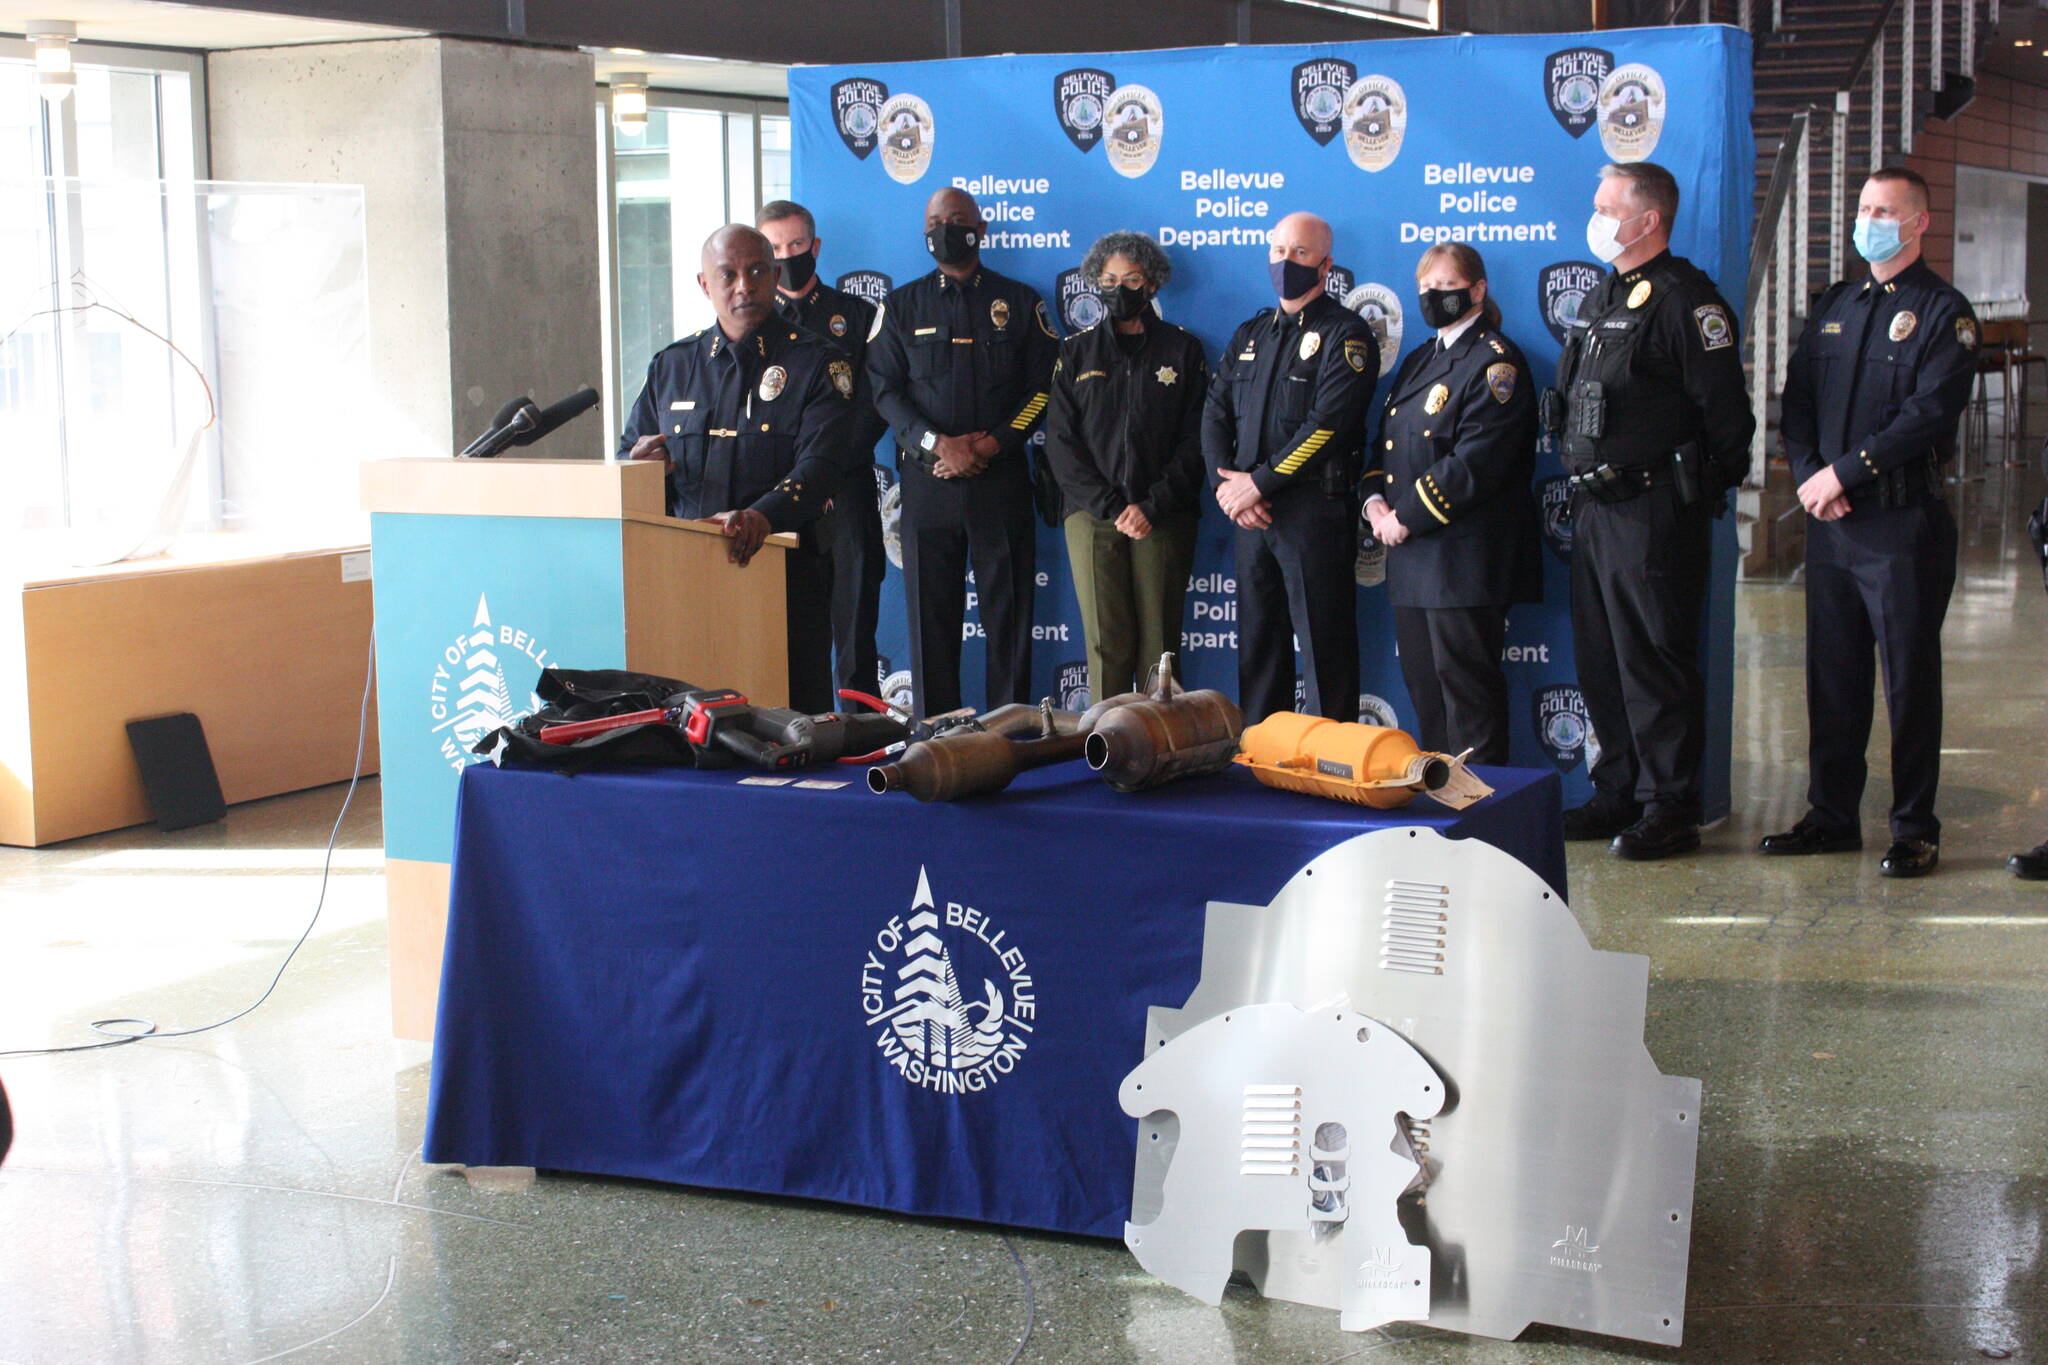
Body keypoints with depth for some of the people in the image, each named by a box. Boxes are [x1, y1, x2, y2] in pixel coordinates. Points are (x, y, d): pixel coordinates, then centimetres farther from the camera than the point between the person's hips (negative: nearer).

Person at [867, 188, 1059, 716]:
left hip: (1002, 477, -1)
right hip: (926, 478, 1)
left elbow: (1043, 386, 6)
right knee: (930, 610, 1)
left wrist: (994, 444, -9)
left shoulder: (1020, 302, 11)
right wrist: (937, 443, -11)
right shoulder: (902, 305, 12)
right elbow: (882, 387, 4)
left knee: (1009, 608, -1)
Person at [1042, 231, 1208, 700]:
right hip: (1093, 517, 1)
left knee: (1159, 648, -2)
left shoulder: (1181, 349, 9)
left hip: (1164, 518, -1)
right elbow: (1061, 442, 5)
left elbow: (1194, 441, 3)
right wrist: (1110, 507, -7)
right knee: (1107, 644, -4)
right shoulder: (1076, 352, 12)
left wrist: (1152, 507, -9)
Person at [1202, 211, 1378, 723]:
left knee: (1324, 648, -4)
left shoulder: (1345, 334, -3)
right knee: (1257, 643, 12)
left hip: (1315, 510, -6)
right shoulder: (1251, 335, 18)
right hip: (1250, 512, 7)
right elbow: (1215, 413, 12)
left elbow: (1327, 424, -14)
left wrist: (1259, 482, -15)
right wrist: (1226, 482, -5)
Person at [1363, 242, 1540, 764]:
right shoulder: (1420, 360, 20)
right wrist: (1375, 500, 0)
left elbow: (1477, 461, -18)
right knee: (1422, 683, 13)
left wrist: (1407, 517, -16)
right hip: (1410, 552, 9)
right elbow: (1386, 441, 19)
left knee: (1465, 686, -5)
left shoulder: (1494, 362, -8)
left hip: (1464, 556, -9)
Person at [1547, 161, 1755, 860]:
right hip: (1595, 508, 9)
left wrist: (1707, 490, -10)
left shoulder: (1684, 299, -11)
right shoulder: (1601, 299, 17)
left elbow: (1726, 412, -14)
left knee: (1655, 660, -3)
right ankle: (1618, 794, 24)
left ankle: (1671, 808, 5)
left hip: (1655, 511, -9)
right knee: (1601, 659, 13)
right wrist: (1584, 484, 17)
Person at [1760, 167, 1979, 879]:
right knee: (1832, 674, 10)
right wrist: (1809, 474, -6)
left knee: (1910, 679, -1)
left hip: (1904, 521, -6)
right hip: (1830, 521, 6)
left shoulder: (1943, 310, -3)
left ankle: (1914, 827, 6)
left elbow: (1930, 411, -14)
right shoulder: (1834, 306, 16)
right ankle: (1832, 814, 20)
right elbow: (1796, 399, 12)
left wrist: (1846, 472, -17)